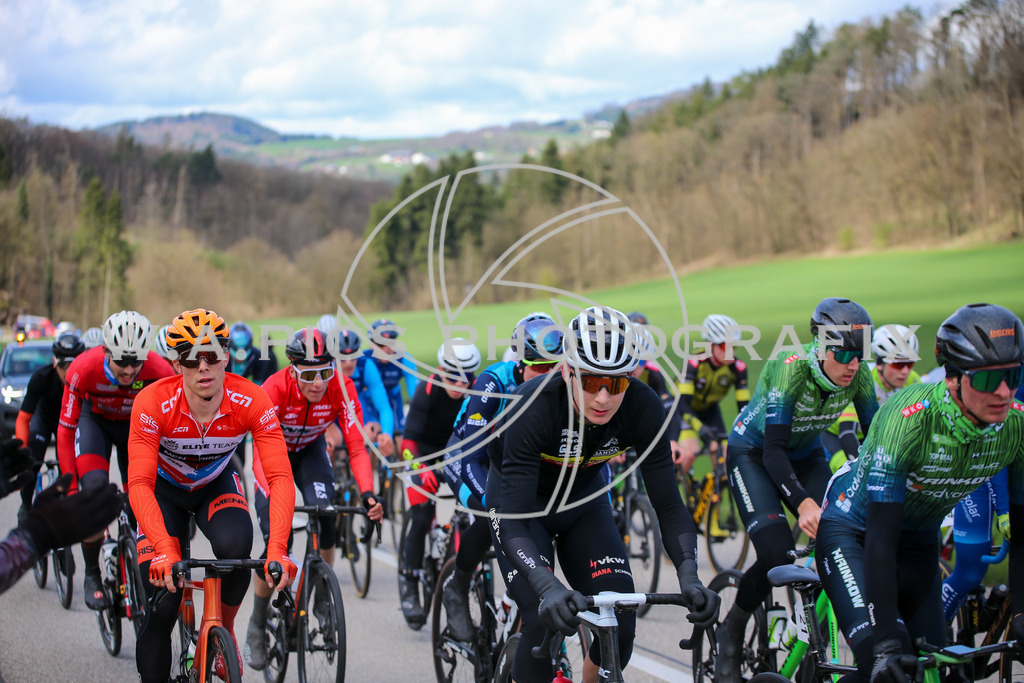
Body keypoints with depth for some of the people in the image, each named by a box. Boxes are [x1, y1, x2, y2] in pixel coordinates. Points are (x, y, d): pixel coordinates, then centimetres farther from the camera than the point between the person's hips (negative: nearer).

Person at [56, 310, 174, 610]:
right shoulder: (83, 369, -34)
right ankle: (92, 575, -7)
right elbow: (65, 430, -24)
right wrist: (70, 488, -28)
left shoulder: (160, 372, -33)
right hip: (96, 420, -1)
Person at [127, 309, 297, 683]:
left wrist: (277, 550, -48)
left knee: (235, 546, -30)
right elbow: (139, 485, -38)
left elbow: (280, 478, -35)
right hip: (165, 489, -1)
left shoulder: (252, 402, -30)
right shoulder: (153, 403, -33)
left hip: (216, 484, 1)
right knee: (161, 599, -13)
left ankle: (224, 628, -2)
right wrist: (164, 550, -52)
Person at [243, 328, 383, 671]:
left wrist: (368, 493, -46)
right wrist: (273, 497, -56)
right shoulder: (275, 388, -36)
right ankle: (257, 626, 7)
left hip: (311, 449, 2)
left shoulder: (342, 389, -30)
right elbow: (261, 453, -40)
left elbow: (357, 448, -30)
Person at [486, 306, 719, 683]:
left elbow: (669, 505, -22)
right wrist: (548, 587, -55)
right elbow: (514, 524, -40)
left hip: (583, 499, 3)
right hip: (519, 497, -3)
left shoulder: (643, 407, -27)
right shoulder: (534, 407, -37)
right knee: (545, 625, -21)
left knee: (620, 627, -12)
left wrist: (689, 576, -38)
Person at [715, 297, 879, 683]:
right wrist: (803, 504, -52)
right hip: (753, 453, -5)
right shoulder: (790, 368, -33)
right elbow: (774, 449, -37)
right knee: (777, 555, -24)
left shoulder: (857, 376, -18)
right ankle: (731, 633, 1)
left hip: (806, 456, 5)